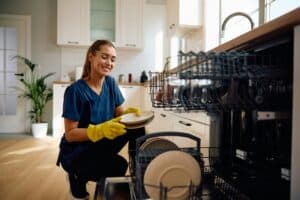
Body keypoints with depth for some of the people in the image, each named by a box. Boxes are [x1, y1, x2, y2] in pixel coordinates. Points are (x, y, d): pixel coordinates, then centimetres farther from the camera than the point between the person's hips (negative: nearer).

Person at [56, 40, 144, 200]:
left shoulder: (110, 83, -3)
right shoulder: (75, 91, -22)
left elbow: (119, 112, 1)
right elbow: (70, 134, -20)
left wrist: (130, 113, -23)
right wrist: (100, 130, -38)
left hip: (99, 144, 6)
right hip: (75, 151, -5)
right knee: (118, 165, -33)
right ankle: (77, 178, -1)